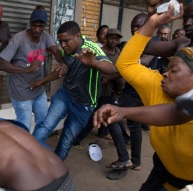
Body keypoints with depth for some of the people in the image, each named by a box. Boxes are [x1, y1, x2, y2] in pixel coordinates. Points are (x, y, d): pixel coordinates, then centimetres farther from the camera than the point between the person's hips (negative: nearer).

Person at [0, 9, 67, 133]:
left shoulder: (45, 36, -2)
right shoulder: (19, 39, -20)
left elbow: (56, 51, -17)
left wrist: (63, 63, -40)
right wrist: (27, 69, -36)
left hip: (40, 90, 6)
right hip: (22, 93, -6)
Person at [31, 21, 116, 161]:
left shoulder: (91, 49, -24)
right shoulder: (66, 50, -5)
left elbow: (112, 69, -43)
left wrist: (93, 63, -64)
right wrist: (41, 82, 17)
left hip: (84, 104, -4)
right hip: (65, 94, 4)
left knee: (66, 141, 7)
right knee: (45, 127, -19)